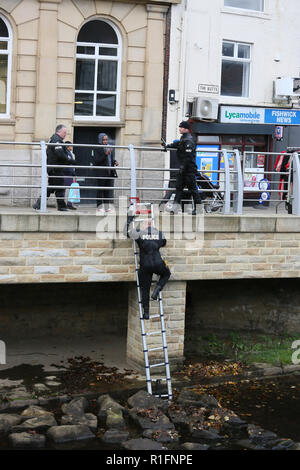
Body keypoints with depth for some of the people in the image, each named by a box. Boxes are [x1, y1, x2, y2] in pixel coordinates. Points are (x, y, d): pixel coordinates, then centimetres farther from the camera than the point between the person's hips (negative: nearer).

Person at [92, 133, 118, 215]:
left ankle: (107, 206, 13)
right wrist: (105, 154, -22)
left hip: (110, 172, 6)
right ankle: (99, 207, 3)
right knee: (100, 190, -2)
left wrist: (115, 162, 4)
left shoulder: (109, 148, 15)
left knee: (108, 189, 7)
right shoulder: (97, 149, -6)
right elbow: (96, 161, -14)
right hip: (101, 173, -6)